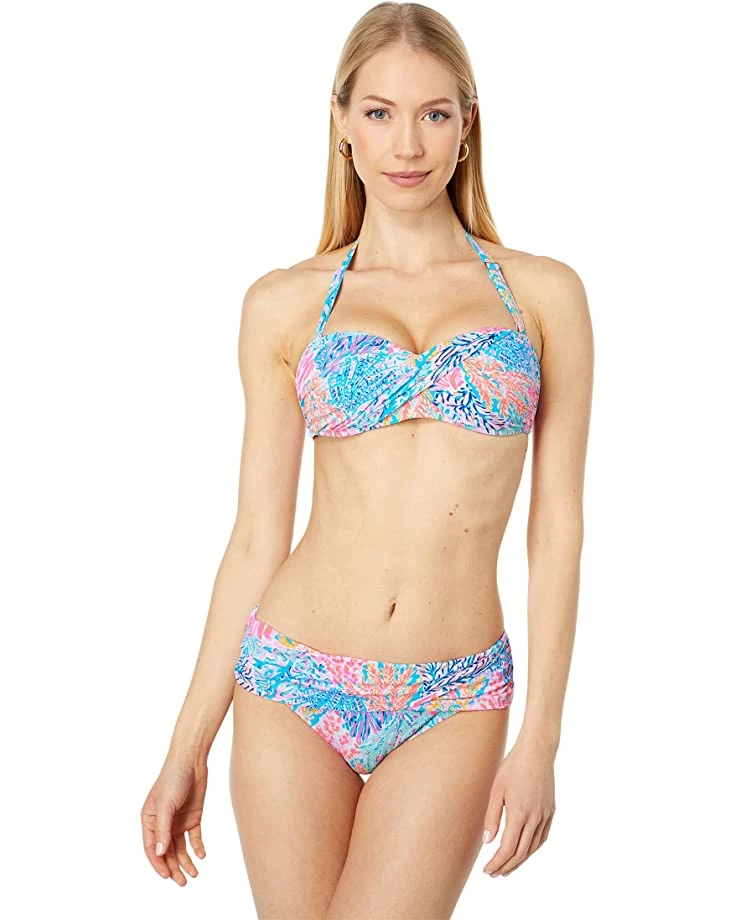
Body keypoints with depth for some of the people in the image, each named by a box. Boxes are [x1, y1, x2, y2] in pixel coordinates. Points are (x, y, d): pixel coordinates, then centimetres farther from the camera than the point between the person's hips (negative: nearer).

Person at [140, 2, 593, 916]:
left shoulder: (543, 292, 3)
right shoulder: (284, 304, 3)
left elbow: (555, 528, 3)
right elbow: (257, 538, 5)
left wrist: (541, 738, -2)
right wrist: (187, 748, 6)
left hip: (450, 708, 0)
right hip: (292, 687, 1)